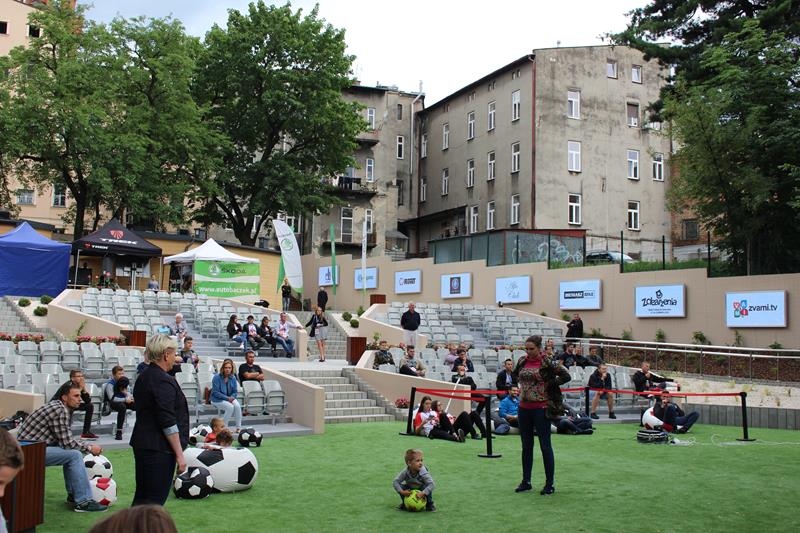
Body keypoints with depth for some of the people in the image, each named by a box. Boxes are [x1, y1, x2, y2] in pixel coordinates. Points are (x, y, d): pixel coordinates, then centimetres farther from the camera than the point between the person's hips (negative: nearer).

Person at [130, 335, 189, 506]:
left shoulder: (143, 377, 14)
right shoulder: (163, 381, -16)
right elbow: (168, 422, -20)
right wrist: (179, 454, -15)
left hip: (141, 444, 10)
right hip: (159, 449, -10)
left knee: (142, 497, 15)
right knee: (155, 499, -5)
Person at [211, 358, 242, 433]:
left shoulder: (233, 378, 1)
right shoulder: (217, 377, -14)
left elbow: (235, 391, 5)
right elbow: (216, 392, -16)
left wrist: (232, 397, -17)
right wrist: (227, 398, -23)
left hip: (230, 398, 4)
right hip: (217, 400, -4)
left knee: (237, 406, -25)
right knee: (230, 407, -30)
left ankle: (238, 428, -18)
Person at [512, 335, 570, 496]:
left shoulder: (547, 363, -11)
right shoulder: (522, 361, 5)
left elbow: (566, 376, -9)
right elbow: (516, 375, 25)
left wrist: (549, 384, -9)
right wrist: (522, 386, 10)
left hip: (540, 408, -6)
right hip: (524, 408, 6)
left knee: (545, 446, 1)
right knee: (526, 446, 13)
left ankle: (550, 484, 9)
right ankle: (526, 481, 23)